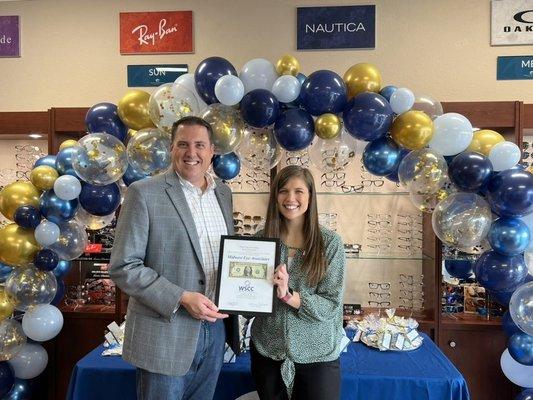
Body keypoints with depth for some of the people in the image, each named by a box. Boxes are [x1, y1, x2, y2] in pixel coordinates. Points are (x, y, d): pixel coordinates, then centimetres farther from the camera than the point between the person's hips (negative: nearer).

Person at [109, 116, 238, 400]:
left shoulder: (223, 193, 7)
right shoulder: (144, 193, -11)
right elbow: (123, 267, -12)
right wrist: (181, 298, -20)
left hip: (215, 327, 5)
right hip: (165, 333, -5)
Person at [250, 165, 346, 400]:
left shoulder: (330, 243, -11)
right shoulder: (262, 238, -4)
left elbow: (331, 306, -13)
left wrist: (288, 294, -26)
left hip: (317, 354, -2)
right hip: (267, 351, 2)